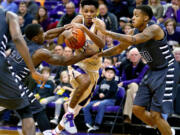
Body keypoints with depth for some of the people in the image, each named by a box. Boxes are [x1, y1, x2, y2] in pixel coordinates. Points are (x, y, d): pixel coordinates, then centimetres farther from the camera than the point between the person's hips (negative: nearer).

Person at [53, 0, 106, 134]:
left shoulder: (99, 24, -14)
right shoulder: (79, 19, -10)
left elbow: (101, 44, -33)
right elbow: (63, 36, -19)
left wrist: (84, 28, -45)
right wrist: (68, 34, -45)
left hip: (93, 69, 2)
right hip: (78, 64, -2)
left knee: (78, 106, 9)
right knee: (85, 81, -37)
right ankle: (69, 115, -23)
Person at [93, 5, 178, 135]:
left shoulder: (154, 28, -22)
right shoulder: (135, 31, 3)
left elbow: (133, 40, -37)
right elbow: (119, 49, 15)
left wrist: (106, 32, -37)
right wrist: (99, 54, 2)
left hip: (166, 72, -9)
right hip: (152, 72, 9)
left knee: (155, 114, -12)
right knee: (137, 109, 6)